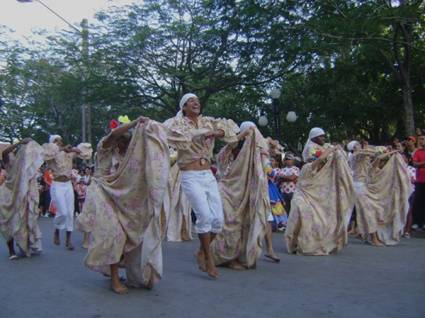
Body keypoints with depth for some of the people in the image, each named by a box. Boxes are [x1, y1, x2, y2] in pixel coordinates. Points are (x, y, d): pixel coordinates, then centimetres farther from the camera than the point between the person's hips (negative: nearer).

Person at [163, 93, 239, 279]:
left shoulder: (207, 122, 13)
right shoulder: (179, 123, 2)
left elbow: (228, 126, 7)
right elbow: (166, 129, -18)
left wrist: (215, 133, -12)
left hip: (209, 176, 5)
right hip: (191, 177, -5)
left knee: (218, 219, -1)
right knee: (205, 216, -18)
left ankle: (201, 252, 23)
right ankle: (209, 259, 0)